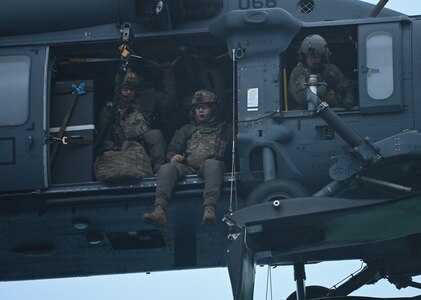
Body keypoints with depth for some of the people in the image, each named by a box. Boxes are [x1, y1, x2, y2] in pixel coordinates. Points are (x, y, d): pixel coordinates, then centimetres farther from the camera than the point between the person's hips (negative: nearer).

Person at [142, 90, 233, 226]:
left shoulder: (224, 128, 27)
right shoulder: (187, 129, 35)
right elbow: (172, 149, 25)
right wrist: (173, 157, 1)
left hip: (209, 165, -3)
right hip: (187, 168, 3)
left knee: (212, 164, -41)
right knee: (166, 168, -30)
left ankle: (209, 209, -61)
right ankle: (159, 211, -50)